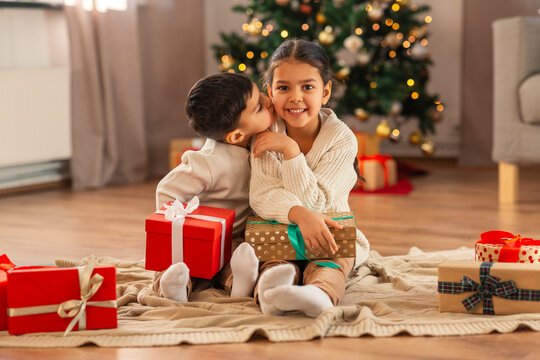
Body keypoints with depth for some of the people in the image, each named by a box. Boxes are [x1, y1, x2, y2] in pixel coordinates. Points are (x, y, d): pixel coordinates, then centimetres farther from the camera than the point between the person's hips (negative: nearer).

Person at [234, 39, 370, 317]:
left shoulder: (341, 138, -13)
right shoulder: (266, 133, -7)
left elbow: (311, 201, -20)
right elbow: (262, 194, -20)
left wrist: (290, 149, -26)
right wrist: (300, 214, -41)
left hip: (328, 234, -2)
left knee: (334, 257, -33)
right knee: (274, 257, -30)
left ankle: (321, 293, -61)